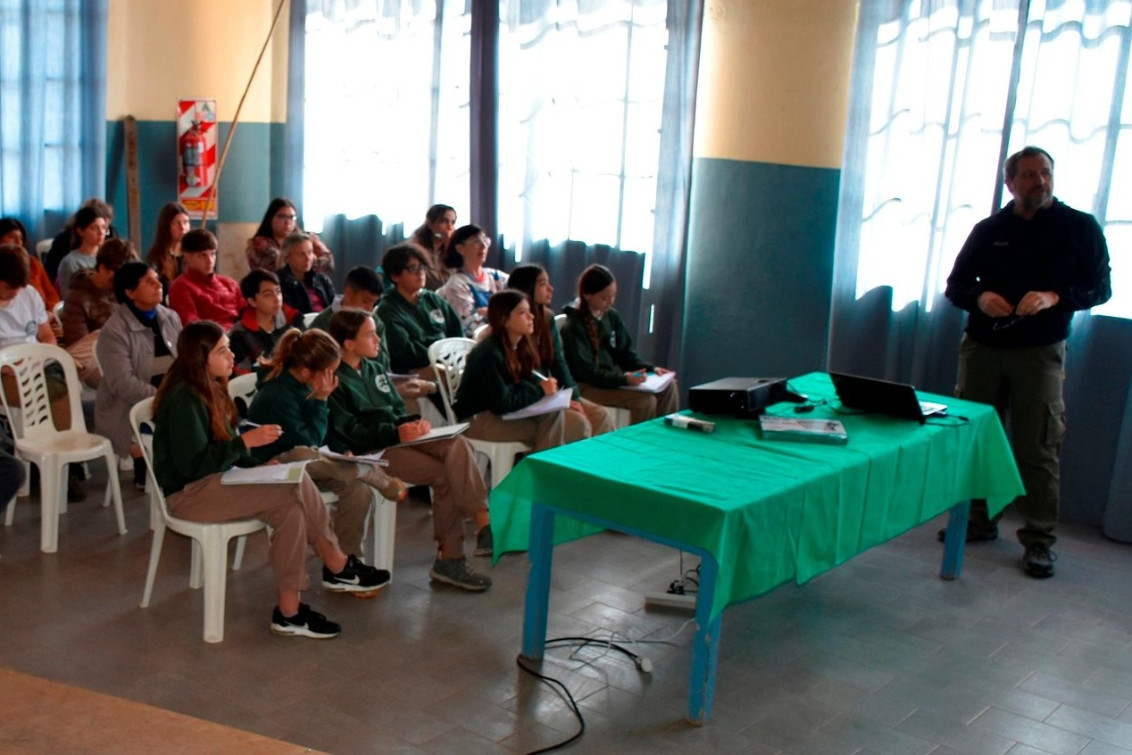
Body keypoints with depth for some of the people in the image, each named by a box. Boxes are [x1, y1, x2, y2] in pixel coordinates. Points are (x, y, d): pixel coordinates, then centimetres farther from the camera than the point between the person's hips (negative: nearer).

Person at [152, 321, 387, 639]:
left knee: (297, 479, -14)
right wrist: (245, 442, -23)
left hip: (211, 480, 9)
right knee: (291, 494, -25)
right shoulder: (183, 398, -17)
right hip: (187, 493, -9)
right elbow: (193, 464, -23)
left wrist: (258, 461, -4)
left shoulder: (208, 390, 12)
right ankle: (337, 568, -9)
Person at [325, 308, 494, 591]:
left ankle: (483, 523, -29)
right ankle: (448, 556, -15)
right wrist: (395, 432, -24)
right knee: (445, 475, -24)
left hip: (397, 437, 7)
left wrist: (414, 422, -4)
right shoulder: (335, 380, -6)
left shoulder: (374, 369, 19)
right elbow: (350, 431, -13)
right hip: (368, 451, -7)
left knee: (456, 444, -23)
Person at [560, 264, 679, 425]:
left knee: (667, 386, -5)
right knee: (645, 400, -25)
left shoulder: (611, 316, 9)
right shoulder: (575, 326, -15)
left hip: (616, 377, 8)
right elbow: (587, 371, -20)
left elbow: (626, 353, 16)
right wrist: (624, 379, -31)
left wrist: (651, 369, -1)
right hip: (587, 387, -8)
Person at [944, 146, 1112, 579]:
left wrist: (1055, 297, -18)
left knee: (1038, 449, -3)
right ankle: (978, 521, 23)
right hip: (982, 346, 3)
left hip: (1039, 352, -3)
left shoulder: (1079, 228, 2)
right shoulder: (989, 230, 9)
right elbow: (955, 285, 12)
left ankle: (1039, 541, 4)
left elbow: (1100, 287, 1)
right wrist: (979, 297, -11)